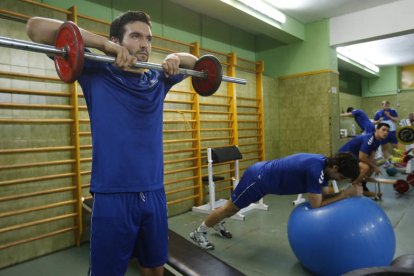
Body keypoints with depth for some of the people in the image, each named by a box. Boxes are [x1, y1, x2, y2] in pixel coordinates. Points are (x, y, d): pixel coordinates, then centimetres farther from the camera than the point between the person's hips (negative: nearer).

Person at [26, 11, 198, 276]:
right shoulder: (98, 73, -2)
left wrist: (176, 58, 2)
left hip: (154, 194, 5)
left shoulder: (158, 80, 10)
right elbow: (36, 27, -4)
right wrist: (104, 44, -13)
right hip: (113, 197, -4)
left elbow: (195, 61, 26)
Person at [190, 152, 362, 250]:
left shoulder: (324, 164, -3)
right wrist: (346, 194, -26)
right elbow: (316, 204, -28)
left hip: (263, 173, 9)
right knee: (231, 207, 8)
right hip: (258, 178, -9)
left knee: (236, 206, 29)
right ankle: (199, 232, 28)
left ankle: (218, 224, 55)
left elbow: (325, 195, 3)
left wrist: (350, 191, -10)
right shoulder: (315, 169, -33)